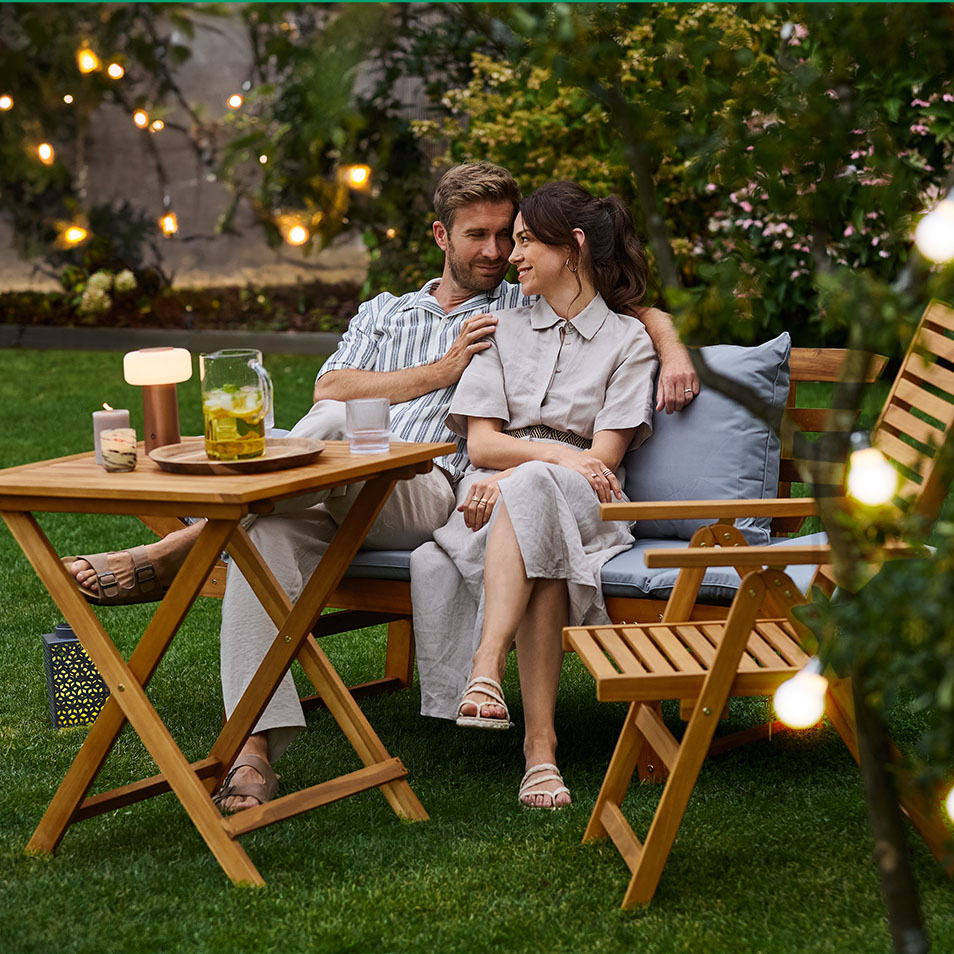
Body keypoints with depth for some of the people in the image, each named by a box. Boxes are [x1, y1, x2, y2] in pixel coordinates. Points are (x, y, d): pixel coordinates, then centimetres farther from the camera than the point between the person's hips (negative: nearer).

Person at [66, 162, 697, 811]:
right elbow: (330, 387, 12)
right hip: (343, 499, 3)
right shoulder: (382, 314, 30)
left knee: (332, 424, -34)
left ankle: (177, 552, -28)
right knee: (269, 531, -32)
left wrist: (675, 350, -1)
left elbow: (639, 306, 20)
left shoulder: (531, 308, 22)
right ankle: (255, 745, -39)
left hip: (433, 496, -3)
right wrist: (443, 368, 6)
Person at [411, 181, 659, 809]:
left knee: (530, 488, -41)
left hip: (580, 502, -2)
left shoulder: (628, 340, 12)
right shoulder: (506, 329, 23)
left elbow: (604, 457, 0)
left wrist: (514, 472, -14)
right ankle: (541, 744, -50)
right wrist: (559, 453, -10)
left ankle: (488, 665, -55)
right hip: (495, 497, 2)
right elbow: (480, 444, 10)